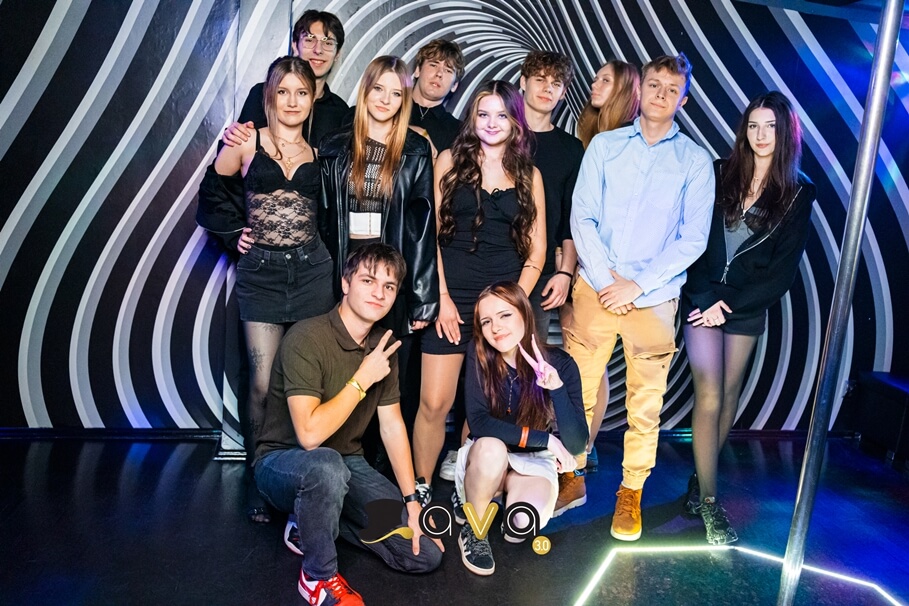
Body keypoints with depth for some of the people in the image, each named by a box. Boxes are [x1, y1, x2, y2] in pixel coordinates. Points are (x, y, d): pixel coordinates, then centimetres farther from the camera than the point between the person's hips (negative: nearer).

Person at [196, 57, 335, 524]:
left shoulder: (321, 150, 8)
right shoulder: (247, 143, 5)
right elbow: (213, 189, 16)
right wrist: (234, 231, 6)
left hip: (312, 270, 1)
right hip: (260, 271, -1)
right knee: (263, 383, -3)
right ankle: (260, 481, 13)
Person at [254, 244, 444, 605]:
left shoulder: (383, 345, -1)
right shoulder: (307, 338, -23)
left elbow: (392, 426, 2)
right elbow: (310, 434, -30)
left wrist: (412, 501, -1)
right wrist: (362, 379, -24)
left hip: (347, 465, 6)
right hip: (283, 463, -6)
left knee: (426, 555, -5)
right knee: (326, 465, -42)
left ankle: (315, 522, 12)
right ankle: (318, 576, -14)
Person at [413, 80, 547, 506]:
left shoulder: (528, 175, 10)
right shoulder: (451, 160, 6)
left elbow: (536, 248, 9)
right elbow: (429, 231, 1)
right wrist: (441, 296, -7)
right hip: (452, 296, -1)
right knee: (434, 403, -4)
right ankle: (421, 489, 15)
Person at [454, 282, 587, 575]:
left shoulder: (560, 363, -18)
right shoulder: (478, 356, -16)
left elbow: (576, 444, -23)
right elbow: (479, 422, -24)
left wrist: (556, 386, -38)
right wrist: (546, 439, -28)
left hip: (534, 461, 0)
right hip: (487, 459, 0)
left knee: (525, 523, -29)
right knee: (490, 447, -35)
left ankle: (515, 497, 9)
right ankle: (474, 530, -8)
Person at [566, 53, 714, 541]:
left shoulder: (695, 161, 5)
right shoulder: (604, 145, 7)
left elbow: (693, 239, -1)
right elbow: (582, 216, 0)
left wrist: (636, 285, -11)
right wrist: (605, 278, -11)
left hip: (654, 299, 0)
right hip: (594, 290, 1)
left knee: (645, 405, 7)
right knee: (577, 392, 6)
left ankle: (630, 493, 26)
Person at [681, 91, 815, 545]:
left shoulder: (799, 193, 2)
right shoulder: (718, 175, 1)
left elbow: (784, 267, -2)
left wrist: (731, 304, -9)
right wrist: (705, 299, -12)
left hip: (748, 307, 2)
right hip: (704, 298, -1)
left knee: (729, 393, 8)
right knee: (709, 396, -6)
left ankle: (701, 478, 24)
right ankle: (707, 500, 2)